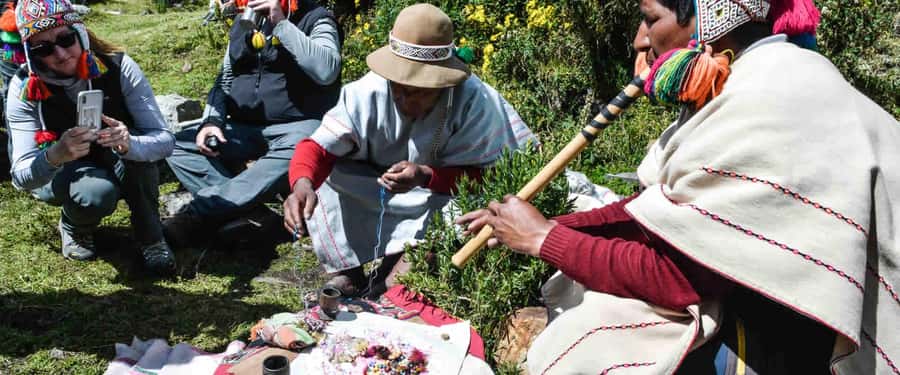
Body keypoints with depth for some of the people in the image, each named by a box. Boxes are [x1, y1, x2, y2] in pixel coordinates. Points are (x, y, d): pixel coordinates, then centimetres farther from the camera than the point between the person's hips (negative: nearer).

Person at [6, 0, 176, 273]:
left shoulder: (119, 69, -23)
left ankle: (150, 236, -12)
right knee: (97, 194, -35)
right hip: (61, 176, -1)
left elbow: (165, 140, -26)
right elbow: (21, 177, -26)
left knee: (136, 145, -33)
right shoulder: (25, 90, -21)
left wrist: (129, 144, -50)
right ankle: (74, 227, 2)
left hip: (120, 168, 1)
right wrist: (55, 156, -49)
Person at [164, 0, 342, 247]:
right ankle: (247, 211, -30)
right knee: (178, 145, -12)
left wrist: (281, 23, -21)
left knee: (295, 155, -39)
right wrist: (212, 120, 0)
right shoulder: (243, 22, 16)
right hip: (244, 127, 6)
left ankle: (199, 215, -36)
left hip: (296, 125, -6)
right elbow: (225, 79, 18)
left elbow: (326, 70, -21)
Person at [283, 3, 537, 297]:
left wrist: (425, 176, -41)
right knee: (324, 174, -21)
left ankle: (403, 259, -18)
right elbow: (318, 147, -27)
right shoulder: (366, 92, -24)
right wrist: (302, 183, -50)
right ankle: (346, 271, -14)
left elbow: (481, 176, -24)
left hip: (443, 193, -2)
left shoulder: (474, 101, -29)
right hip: (374, 189, 2)